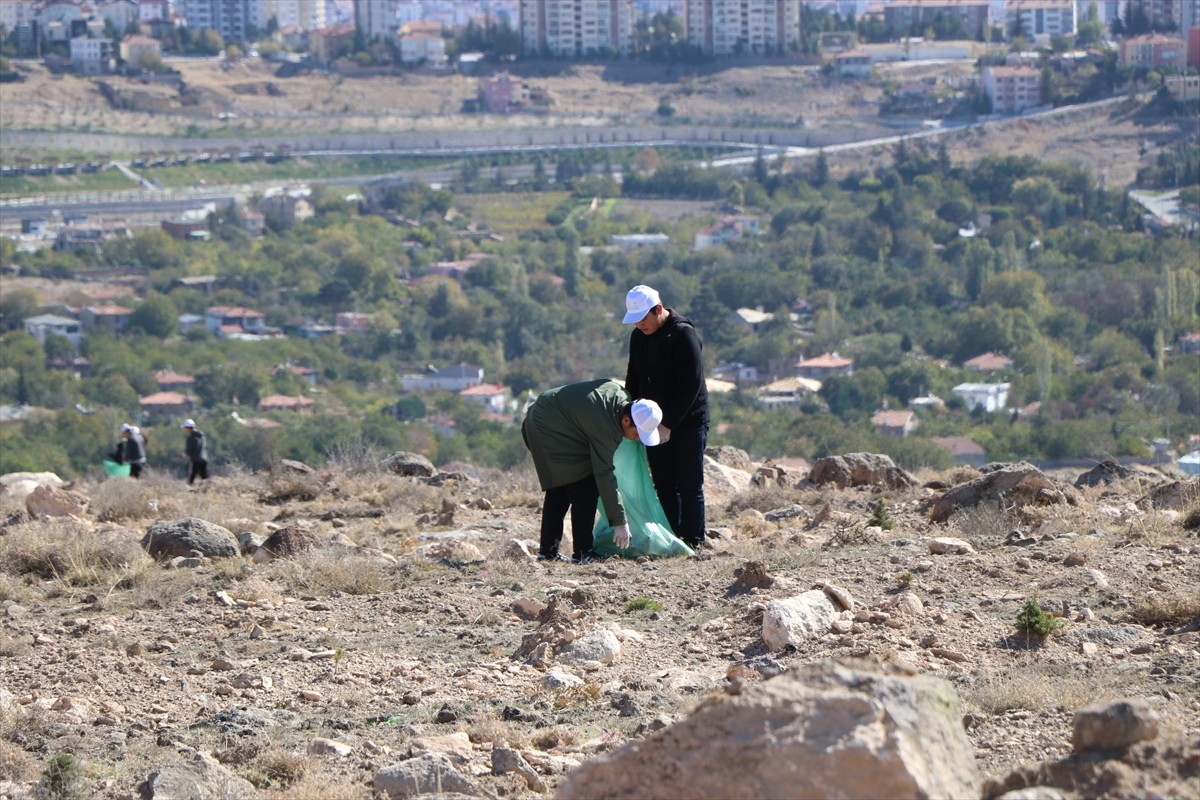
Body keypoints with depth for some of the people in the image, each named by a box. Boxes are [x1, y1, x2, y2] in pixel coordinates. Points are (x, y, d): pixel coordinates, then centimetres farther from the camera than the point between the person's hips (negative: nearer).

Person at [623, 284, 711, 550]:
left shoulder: (683, 334, -16)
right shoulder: (638, 337, 7)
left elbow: (691, 385, -18)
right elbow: (633, 381, 17)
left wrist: (669, 425, -19)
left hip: (688, 421, -7)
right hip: (656, 423, 7)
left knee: (689, 484, -5)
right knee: (664, 485, 6)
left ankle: (694, 540, -1)